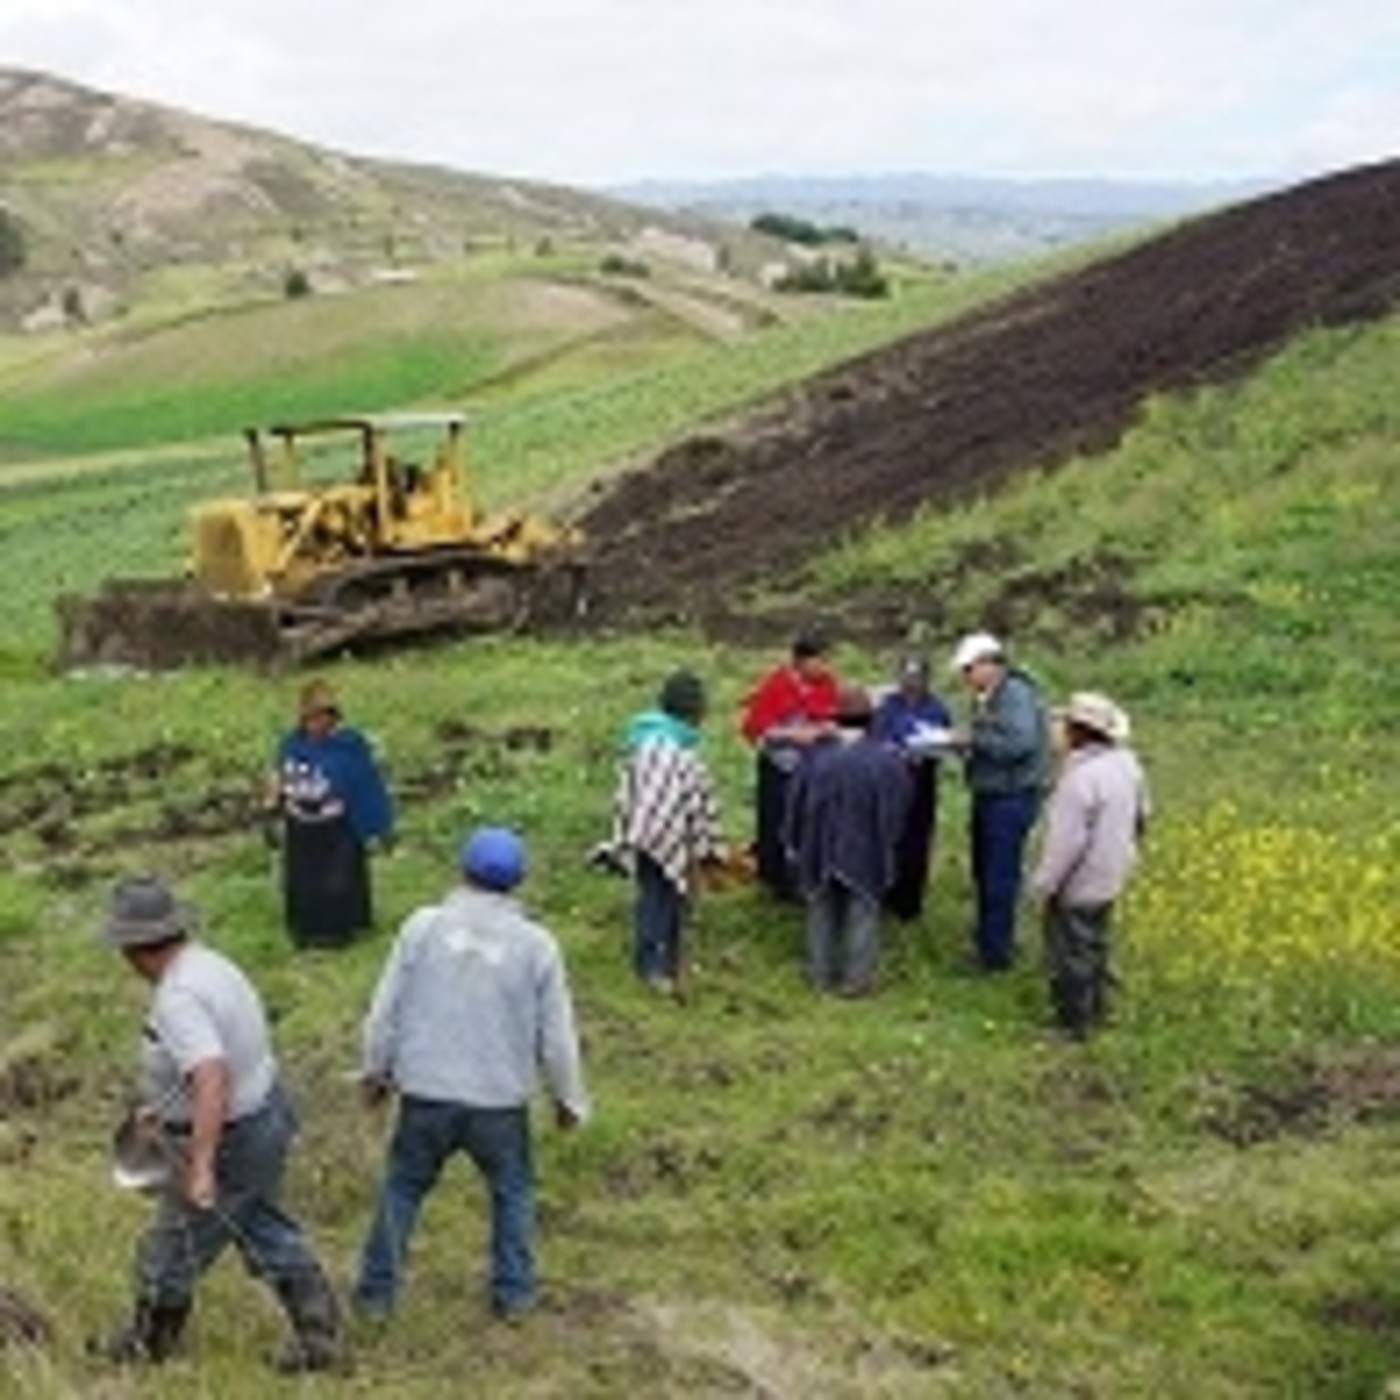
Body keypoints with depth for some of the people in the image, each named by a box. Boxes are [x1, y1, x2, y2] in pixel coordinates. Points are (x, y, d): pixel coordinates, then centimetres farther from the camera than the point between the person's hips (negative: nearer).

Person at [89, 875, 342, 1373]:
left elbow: (213, 1081, -40)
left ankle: (148, 1342, 38)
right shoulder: (208, 964, 1)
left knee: (171, 1250, 15)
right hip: (264, 1114, 9)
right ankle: (317, 1336, 35)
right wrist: (167, 1106, 27)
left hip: (230, 1141, -9)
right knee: (266, 1233, 25)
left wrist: (201, 1166, -43)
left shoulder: (177, 999, -29)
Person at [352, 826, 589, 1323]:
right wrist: (569, 1097, 13)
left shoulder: (423, 926, -7)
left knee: (402, 1188, 19)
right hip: (500, 1101, 0)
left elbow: (386, 1010, -1)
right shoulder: (536, 945, -7)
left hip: (426, 1095, 0)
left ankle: (376, 1291, 27)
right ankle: (512, 1292, 27)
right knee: (512, 1189, 22)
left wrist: (375, 1070, 15)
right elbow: (556, 1035, -1)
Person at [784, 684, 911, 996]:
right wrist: (888, 846, 10)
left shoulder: (816, 756, -10)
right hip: (867, 854, -1)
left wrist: (794, 843, 11)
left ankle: (822, 975, 25)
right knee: (862, 915, 10)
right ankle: (856, 979, 15)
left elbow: (796, 804, -1)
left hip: (820, 851, 2)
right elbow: (896, 811, -4)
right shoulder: (887, 760, -12)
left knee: (822, 912, 17)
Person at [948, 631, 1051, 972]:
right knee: (985, 871, 19)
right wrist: (962, 743, 1)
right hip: (988, 796, 10)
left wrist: (973, 739, -20)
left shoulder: (1015, 694, -17)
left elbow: (1021, 743, -28)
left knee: (1000, 877, -5)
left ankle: (996, 952, 3)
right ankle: (986, 935, 35)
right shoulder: (987, 699, 12)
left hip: (1011, 799, -10)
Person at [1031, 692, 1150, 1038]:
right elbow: (1142, 813, 12)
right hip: (1110, 876, 9)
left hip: (1079, 883, -9)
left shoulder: (1080, 778, -31)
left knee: (1071, 952, 7)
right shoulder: (1126, 763, -3)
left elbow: (1066, 841, -28)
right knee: (1095, 944, 25)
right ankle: (1096, 1007, 38)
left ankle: (1074, 1021, 18)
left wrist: (1043, 883, -17)